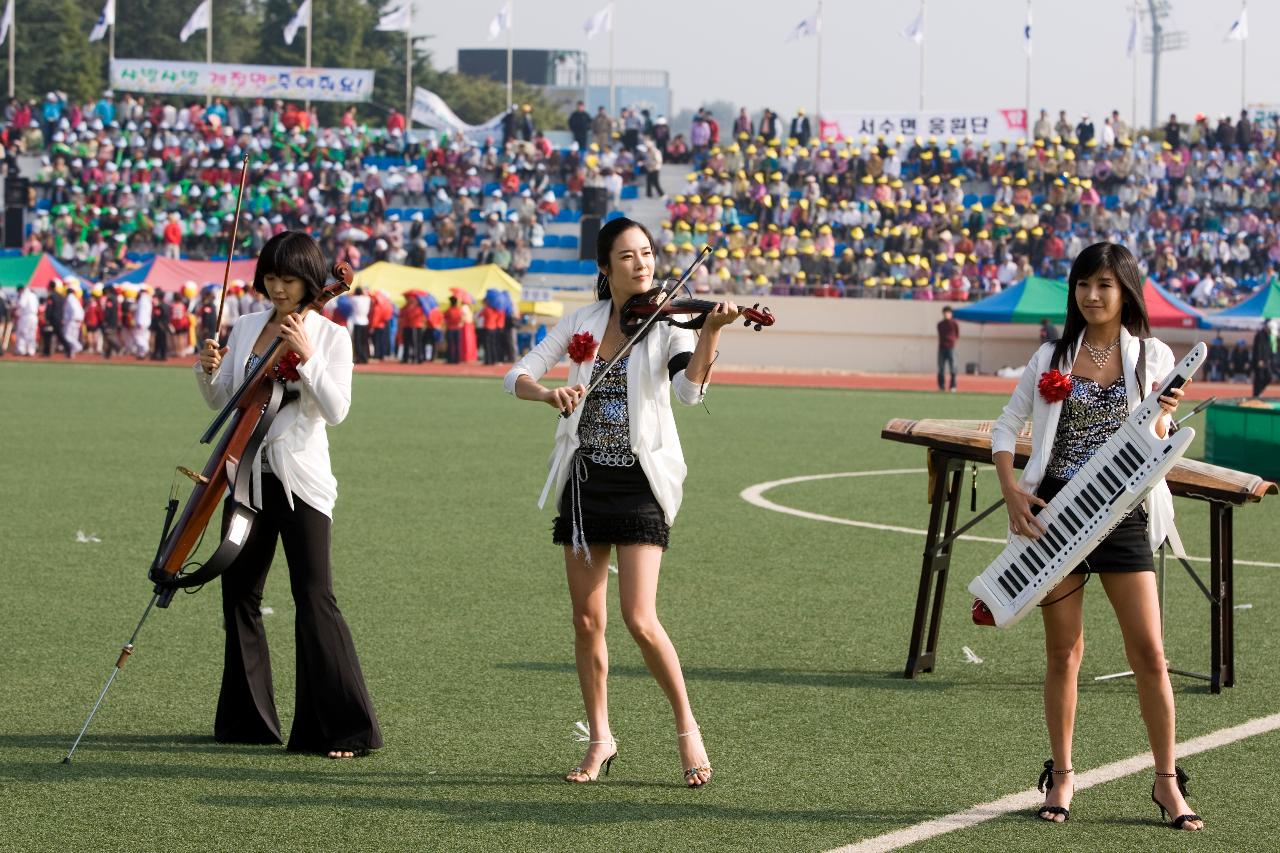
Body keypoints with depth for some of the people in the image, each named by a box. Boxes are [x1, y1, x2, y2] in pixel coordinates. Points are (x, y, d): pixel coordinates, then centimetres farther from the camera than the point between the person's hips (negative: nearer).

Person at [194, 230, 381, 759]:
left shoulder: (330, 336, -3)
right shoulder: (245, 328, 10)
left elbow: (336, 411, -13)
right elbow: (221, 400, 14)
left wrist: (306, 357, -22)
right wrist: (207, 371, -6)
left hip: (300, 479, -5)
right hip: (248, 474, 5)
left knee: (314, 596, -11)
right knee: (239, 594, 9)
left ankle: (340, 728, -8)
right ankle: (247, 719, 22)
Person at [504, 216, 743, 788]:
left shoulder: (666, 326, -4)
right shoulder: (582, 323, 6)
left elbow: (690, 391, -21)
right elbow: (517, 377, 1)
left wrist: (712, 331, -36)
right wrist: (550, 393, -21)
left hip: (639, 483, -4)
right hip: (585, 481, 4)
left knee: (640, 619, -13)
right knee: (587, 621, 6)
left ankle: (687, 729, 3)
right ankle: (600, 740, 19)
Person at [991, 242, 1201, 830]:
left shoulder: (1153, 358, 3)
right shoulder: (1052, 357, 5)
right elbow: (1007, 425, 8)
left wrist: (1162, 414, -16)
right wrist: (1010, 489, -6)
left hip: (1121, 514, -1)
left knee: (1149, 655, -4)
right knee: (1063, 653, 6)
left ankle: (1167, 782, 6)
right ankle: (1061, 776, 17)